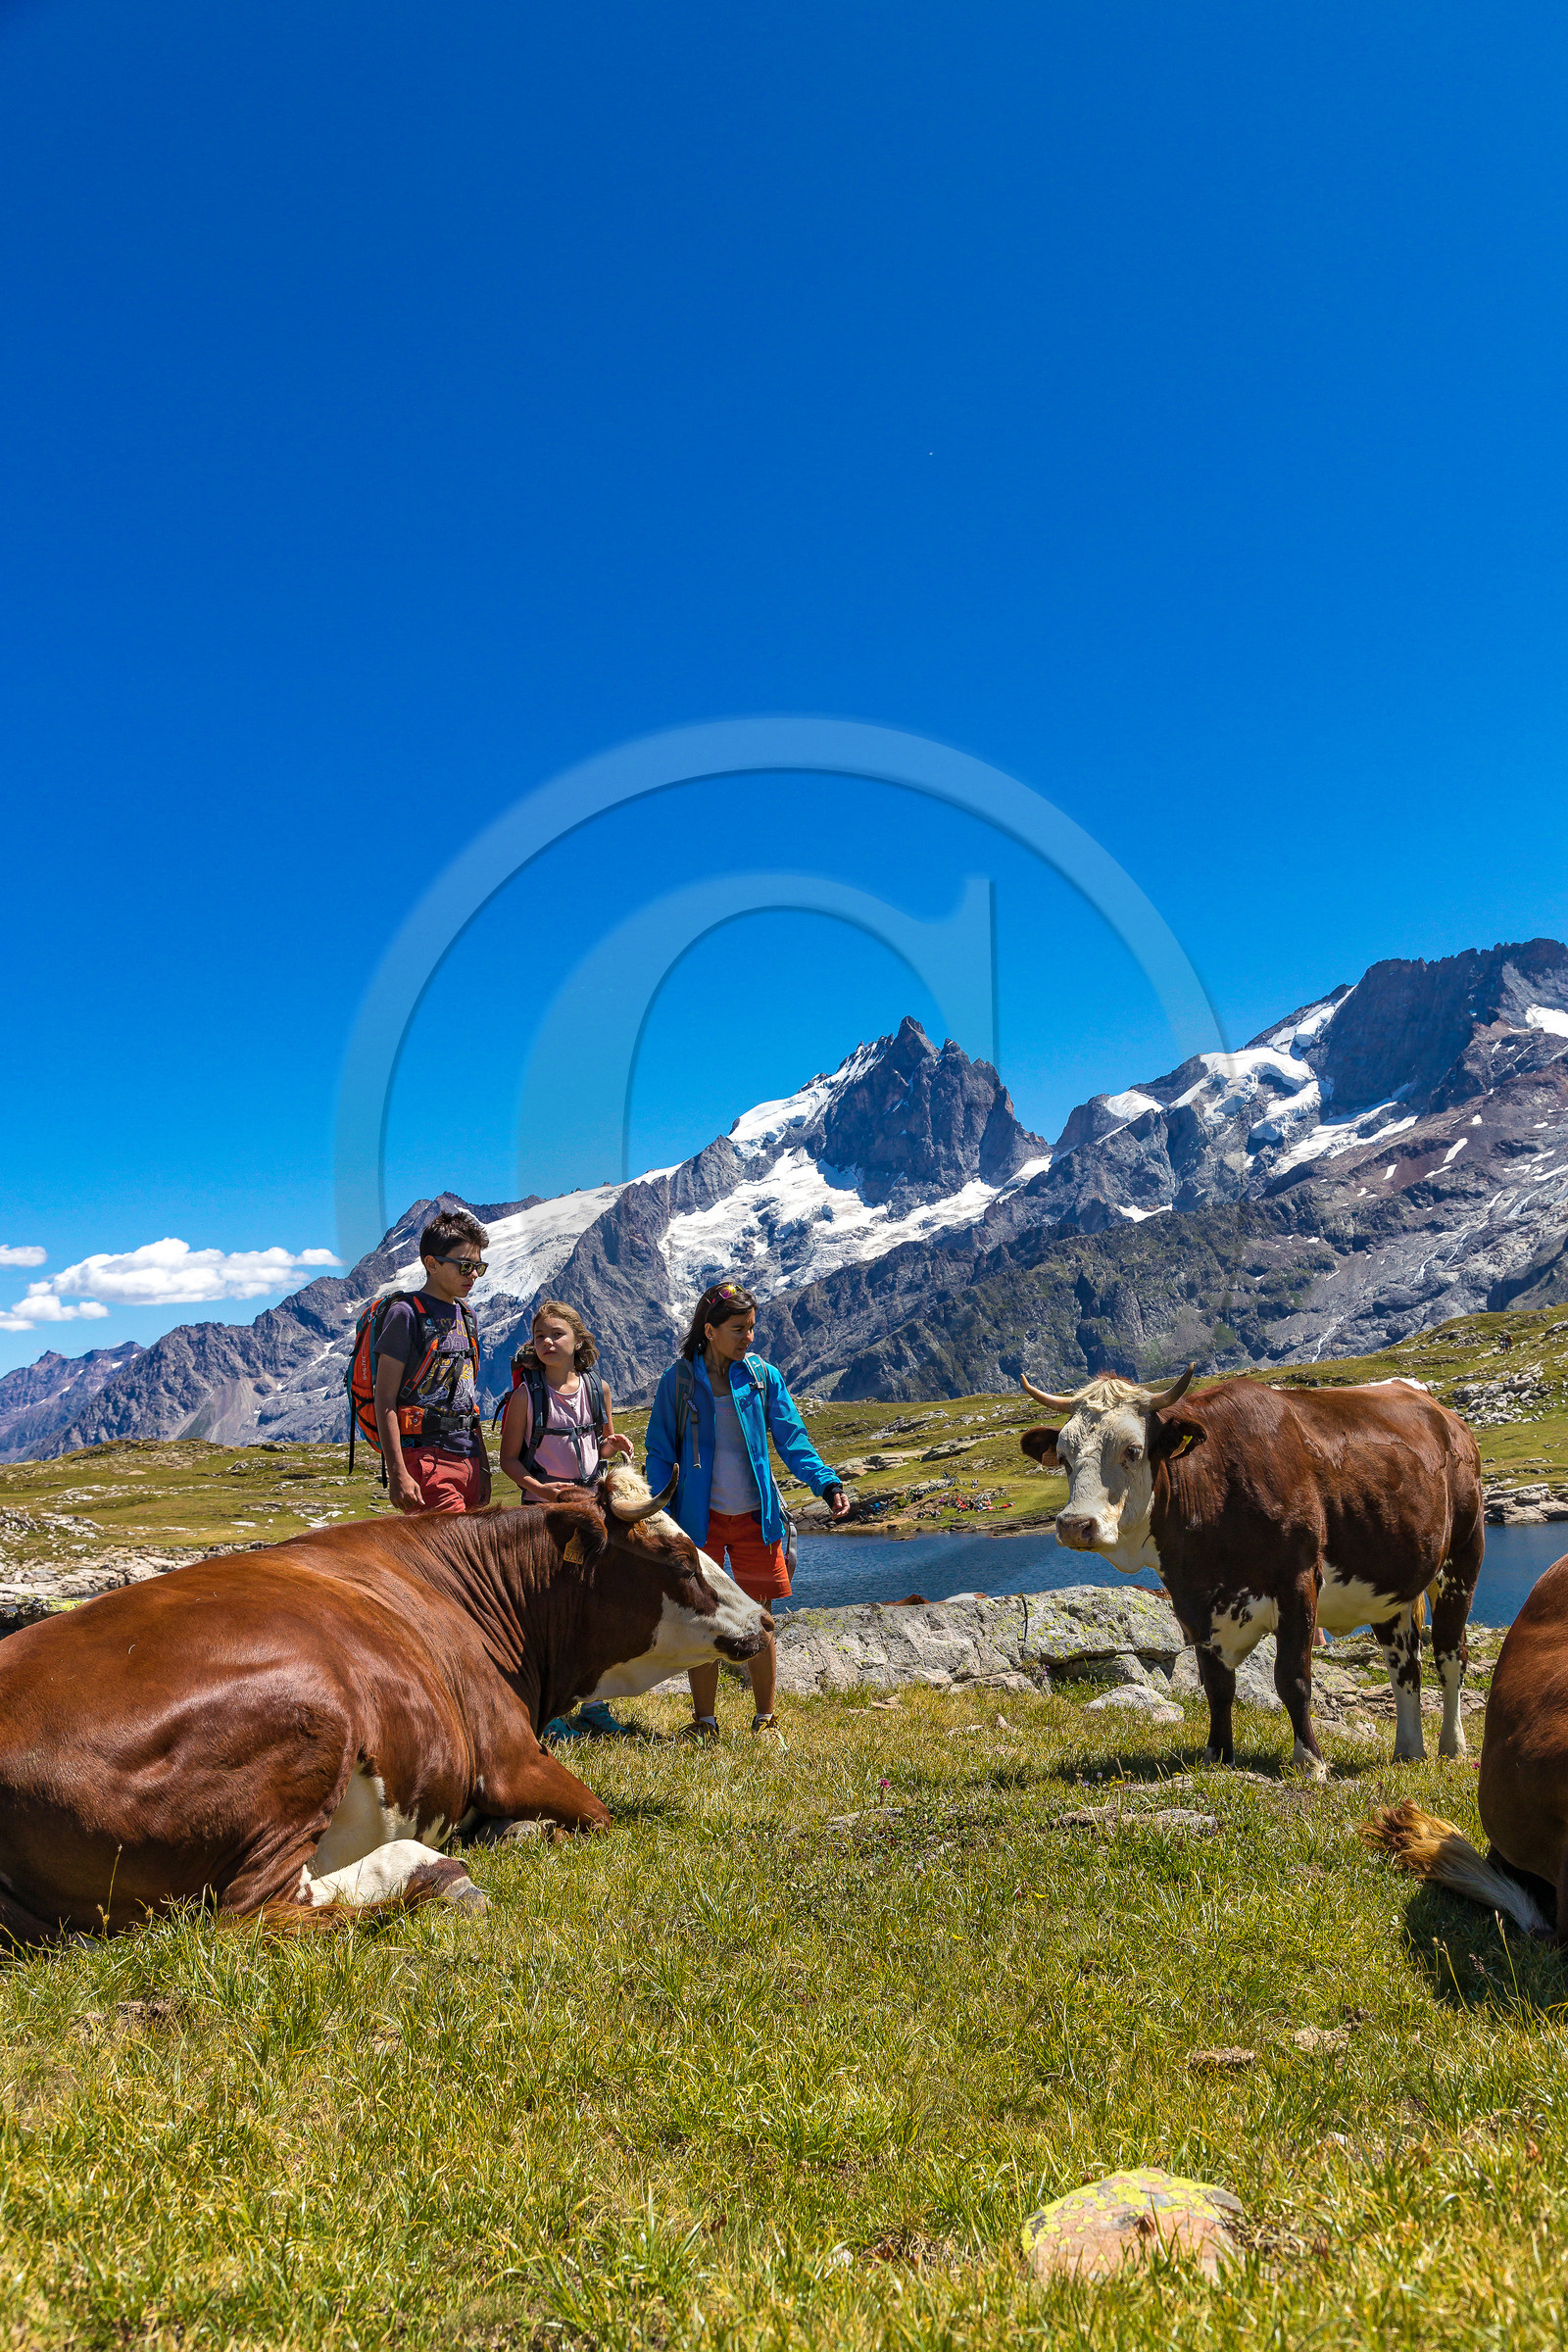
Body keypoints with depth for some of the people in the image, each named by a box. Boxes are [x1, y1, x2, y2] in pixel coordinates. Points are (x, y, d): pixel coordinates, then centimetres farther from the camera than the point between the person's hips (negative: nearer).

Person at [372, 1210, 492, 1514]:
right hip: (426, 1455, -8)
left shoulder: (465, 1315, 18)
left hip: (468, 1460, 8)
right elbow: (385, 1399, -11)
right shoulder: (407, 1313, -6)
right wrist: (397, 1474, -17)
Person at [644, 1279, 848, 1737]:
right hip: (700, 1517, -1)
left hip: (755, 1515, 1)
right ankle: (704, 1721, 19)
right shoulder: (680, 1378, -2)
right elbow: (660, 1451, 3)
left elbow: (792, 1439, 2)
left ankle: (764, 1718, 19)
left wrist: (827, 1483, -13)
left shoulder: (763, 1376, 1)